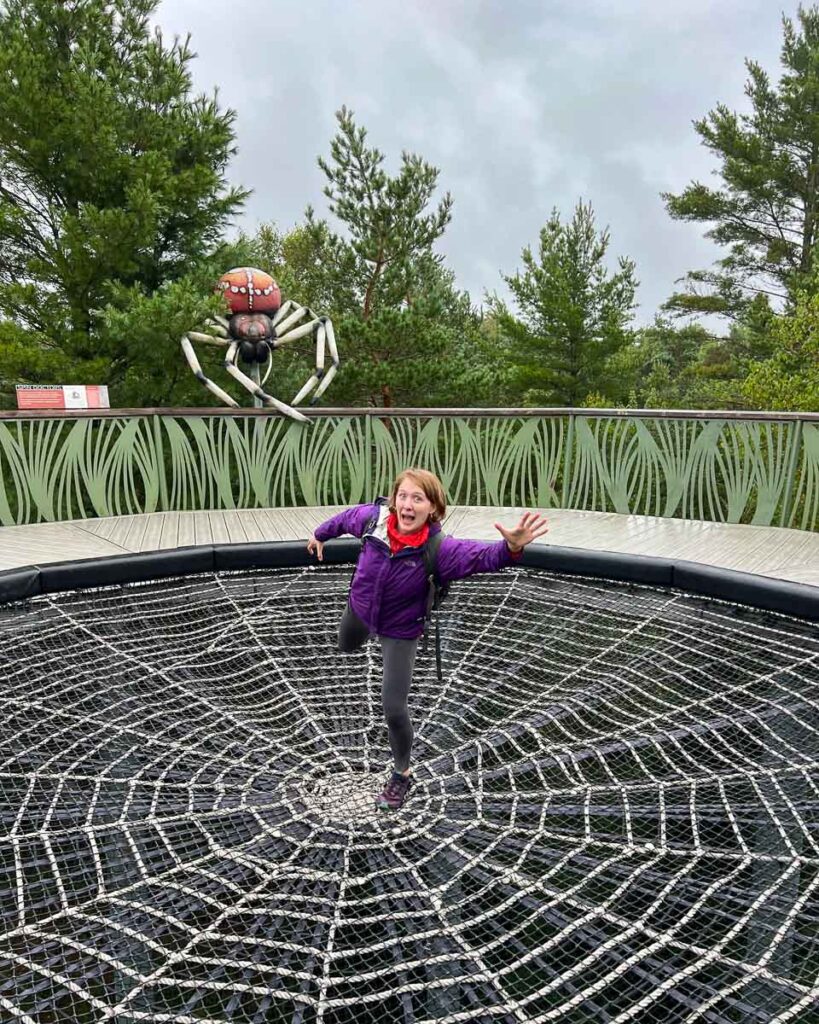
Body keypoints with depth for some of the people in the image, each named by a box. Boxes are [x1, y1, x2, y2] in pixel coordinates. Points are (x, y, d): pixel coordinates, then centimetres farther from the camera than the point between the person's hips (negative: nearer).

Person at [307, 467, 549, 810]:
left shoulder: (437, 549, -35)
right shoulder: (374, 518, -27)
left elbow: (482, 556, -50)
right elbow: (347, 517, -3)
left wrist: (510, 548, -73)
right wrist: (321, 534, 16)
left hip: (401, 631, -4)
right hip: (360, 608, 4)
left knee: (393, 709, -5)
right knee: (346, 647, 36)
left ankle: (402, 774, 23)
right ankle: (371, 632, 72)